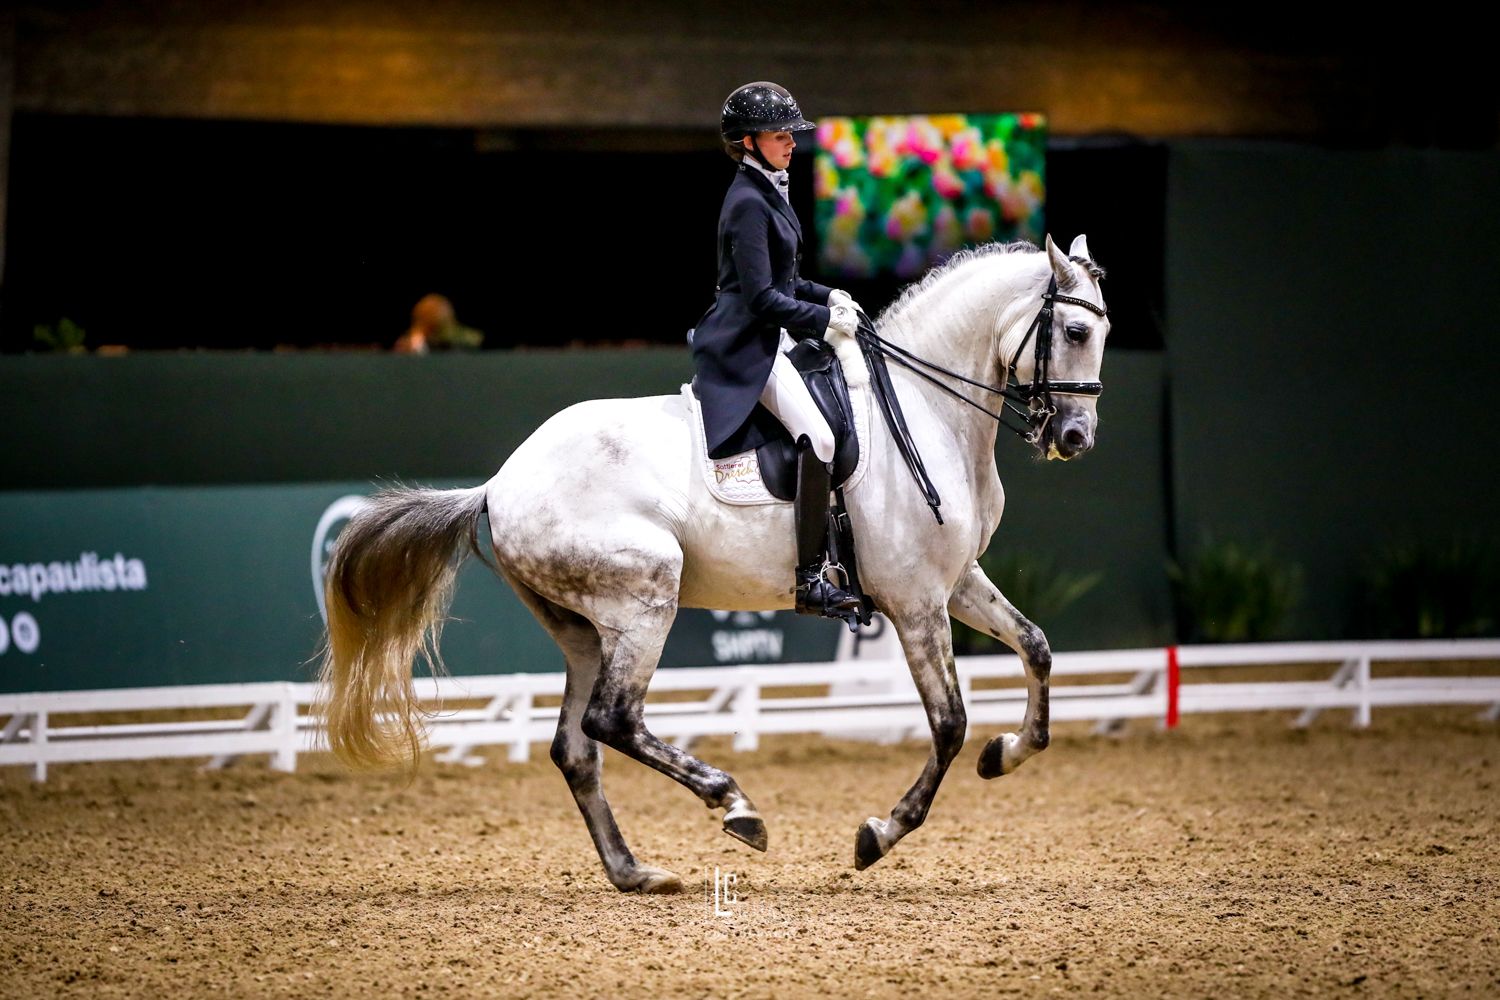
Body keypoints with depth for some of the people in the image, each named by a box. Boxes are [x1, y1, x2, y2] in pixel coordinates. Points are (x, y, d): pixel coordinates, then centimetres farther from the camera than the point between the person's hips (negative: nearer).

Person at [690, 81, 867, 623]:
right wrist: (825, 318, -17)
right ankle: (811, 580, -25)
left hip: (763, 339, 11)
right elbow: (762, 297, -21)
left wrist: (827, 295, 11)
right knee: (817, 437, -24)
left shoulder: (769, 193, 14)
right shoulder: (748, 203, -17)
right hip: (746, 347, -11)